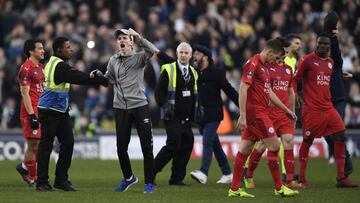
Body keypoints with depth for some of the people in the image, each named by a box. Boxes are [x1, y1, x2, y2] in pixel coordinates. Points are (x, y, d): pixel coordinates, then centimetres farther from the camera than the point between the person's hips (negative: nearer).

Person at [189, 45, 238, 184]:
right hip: (200, 115, 6)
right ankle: (227, 173, 20)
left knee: (207, 143, -17)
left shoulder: (216, 73, -6)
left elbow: (230, 91, -5)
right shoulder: (195, 73, 10)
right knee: (215, 145, 12)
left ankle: (203, 173, -26)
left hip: (213, 115, -6)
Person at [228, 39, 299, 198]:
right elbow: (243, 89, -18)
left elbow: (269, 92, 27)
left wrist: (286, 110, 27)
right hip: (255, 112, -10)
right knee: (274, 145, -6)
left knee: (245, 149, 8)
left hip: (260, 113, 10)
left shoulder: (264, 66, 19)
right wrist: (242, 116, -22)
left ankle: (234, 189, 8)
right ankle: (279, 188, 0)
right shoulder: (253, 64, -12)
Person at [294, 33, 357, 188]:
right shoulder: (308, 60, -4)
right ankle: (302, 178, 10)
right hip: (311, 109, -6)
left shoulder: (331, 62, 14)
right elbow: (295, 79, -2)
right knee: (307, 141, -1)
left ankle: (341, 178, -2)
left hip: (328, 108, 6)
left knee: (341, 137, -5)